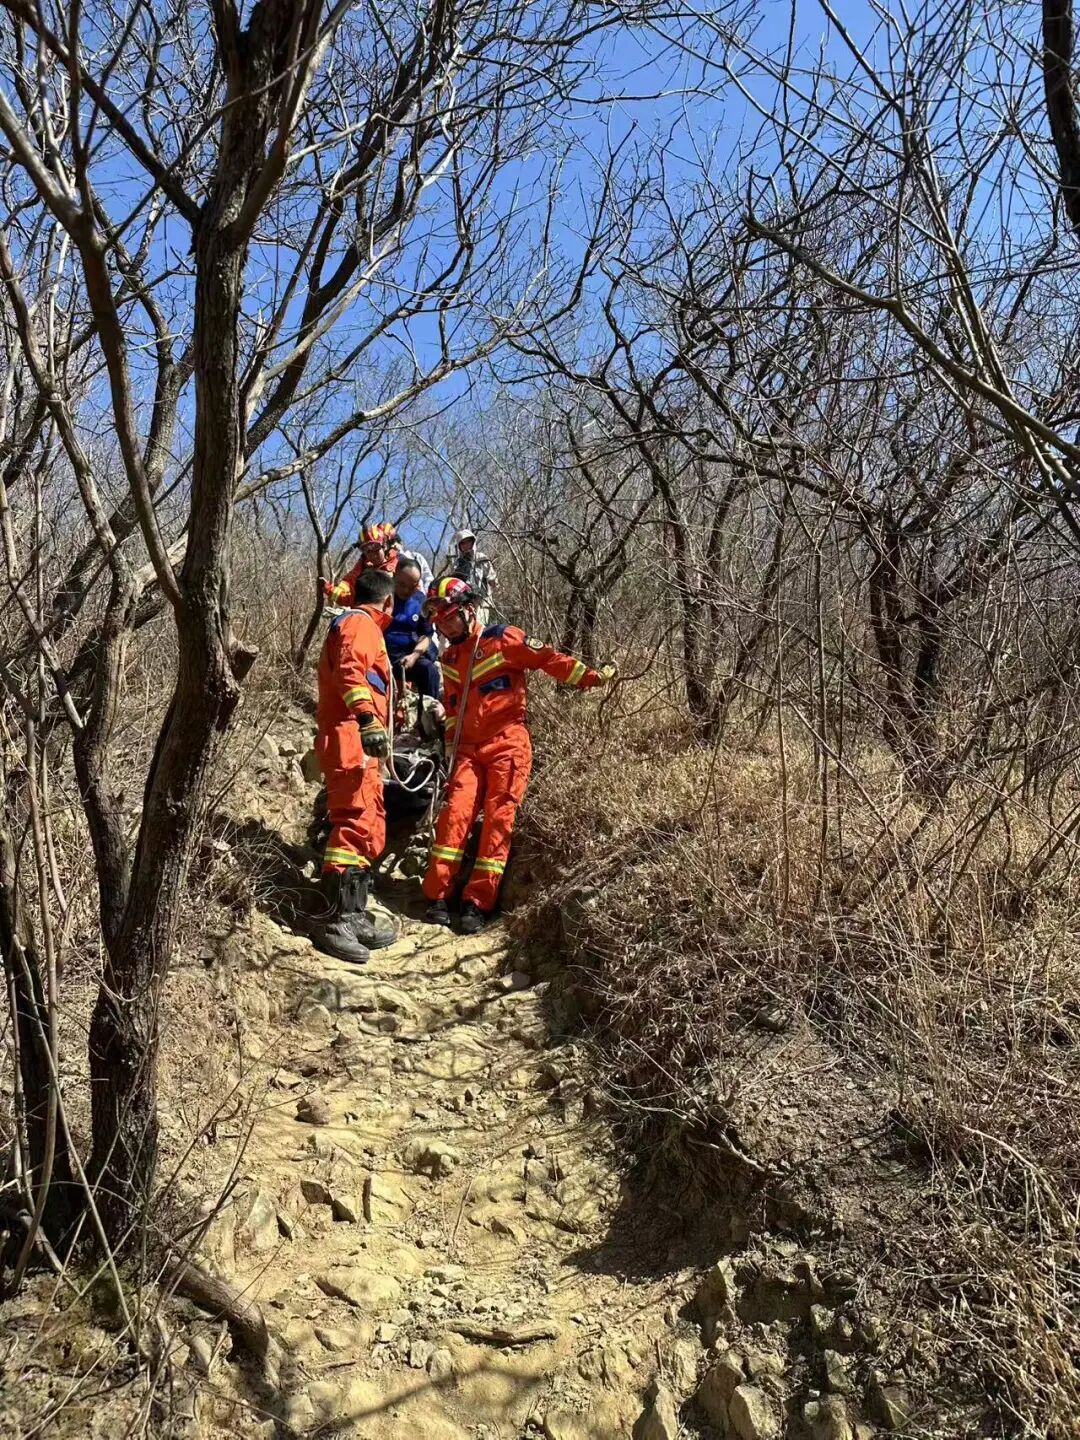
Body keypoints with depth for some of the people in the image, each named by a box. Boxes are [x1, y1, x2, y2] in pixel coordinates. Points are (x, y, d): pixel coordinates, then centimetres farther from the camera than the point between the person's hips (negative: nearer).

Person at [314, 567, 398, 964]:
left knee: (369, 831, 12)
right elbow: (350, 671, -22)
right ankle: (335, 923, -17)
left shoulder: (353, 625, 29)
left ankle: (354, 916, 16)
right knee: (356, 825, -16)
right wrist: (368, 719, -35)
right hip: (353, 741, -11)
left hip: (359, 744, 11)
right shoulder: (361, 623, -3)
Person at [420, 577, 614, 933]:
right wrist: (451, 753, 18)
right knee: (455, 813, -8)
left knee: (498, 820, -7)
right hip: (469, 748, 5)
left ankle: (477, 903, -4)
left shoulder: (502, 639, -4)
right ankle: (437, 897, -4)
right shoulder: (449, 659, 15)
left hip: (508, 745, -5)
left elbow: (549, 659, -8)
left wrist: (591, 677, -15)